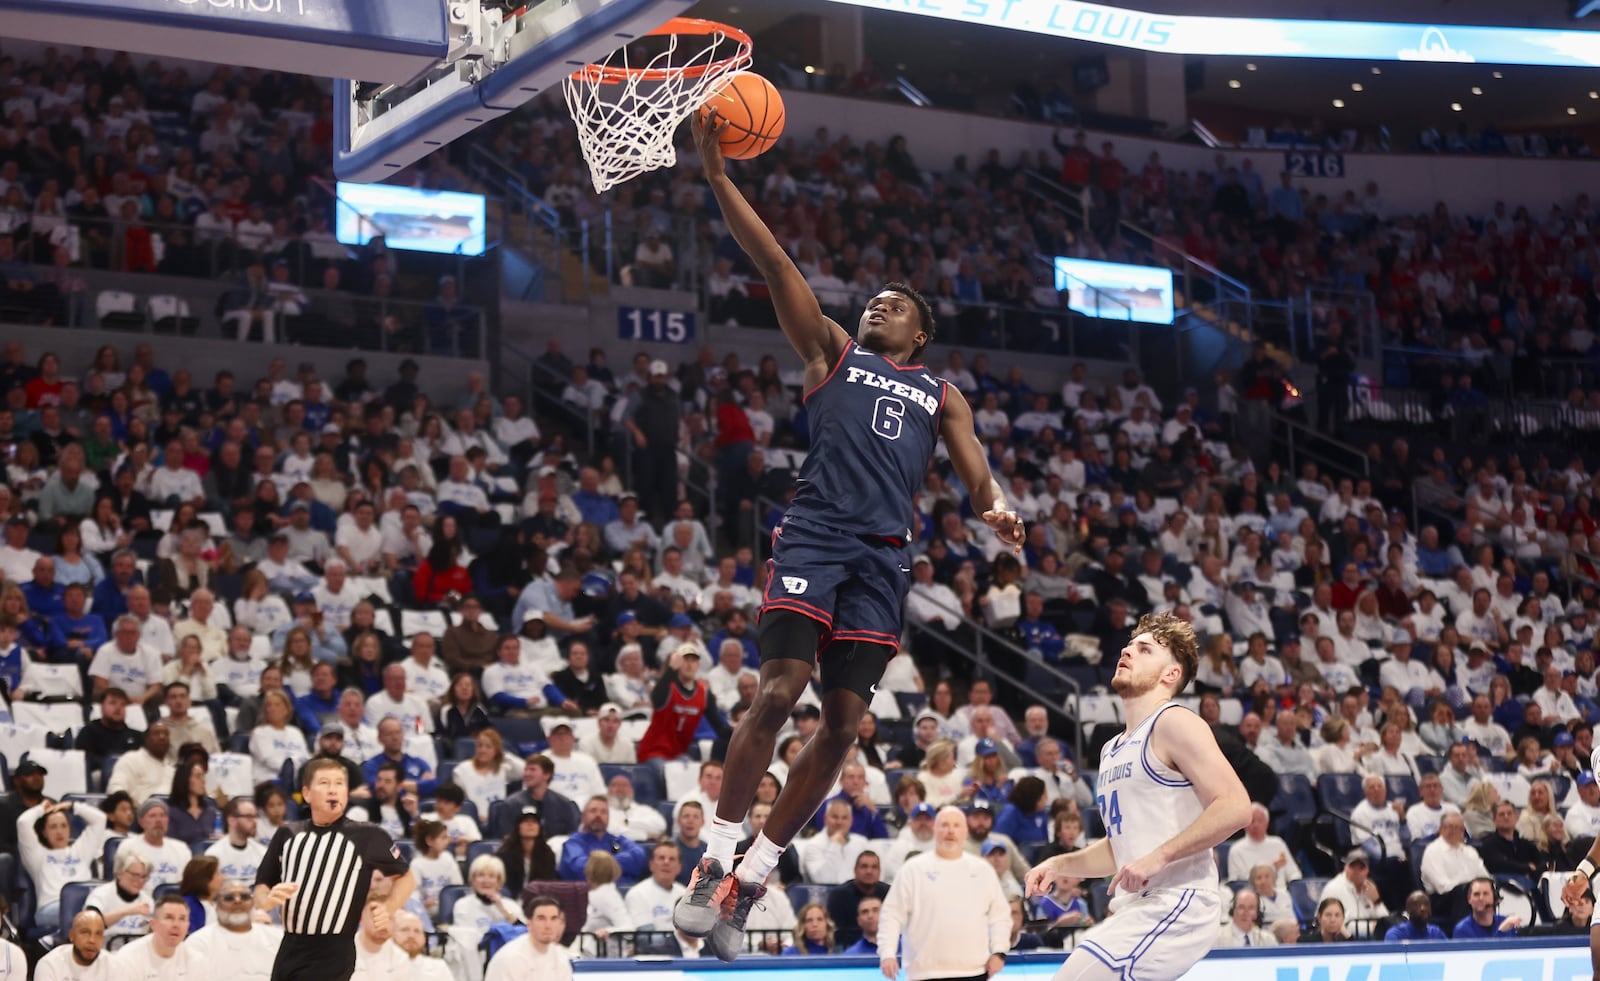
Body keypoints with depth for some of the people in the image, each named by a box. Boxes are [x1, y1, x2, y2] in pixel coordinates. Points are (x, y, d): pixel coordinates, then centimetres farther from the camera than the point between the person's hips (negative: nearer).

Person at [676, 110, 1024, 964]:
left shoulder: (939, 395, 24)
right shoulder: (831, 350, 18)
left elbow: (977, 474, 10)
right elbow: (771, 261, 8)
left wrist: (999, 511, -13)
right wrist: (717, 175, -1)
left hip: (884, 555, 3)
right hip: (815, 532, -3)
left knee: (843, 723, -2)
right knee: (779, 690, -19)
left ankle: (748, 886, 6)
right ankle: (714, 864, -9)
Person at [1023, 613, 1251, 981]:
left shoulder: (1174, 724, -7)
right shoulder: (1112, 751, 21)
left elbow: (1235, 806, -18)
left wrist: (1159, 857, -23)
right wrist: (1059, 865, 16)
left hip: (1175, 907, -10)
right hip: (1135, 910, 10)